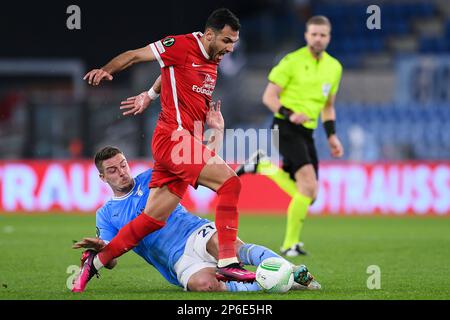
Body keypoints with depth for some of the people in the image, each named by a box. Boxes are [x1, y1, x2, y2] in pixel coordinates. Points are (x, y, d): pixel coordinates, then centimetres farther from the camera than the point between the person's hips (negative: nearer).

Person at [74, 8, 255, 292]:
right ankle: (228, 261, -24)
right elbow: (135, 55, 0)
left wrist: (148, 95, 42)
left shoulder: (213, 61, 18)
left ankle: (96, 261, 17)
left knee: (153, 219, 7)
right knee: (229, 181, -21)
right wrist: (106, 70, -13)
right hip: (174, 137, -9)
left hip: (186, 143, 9)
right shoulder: (183, 46, -7)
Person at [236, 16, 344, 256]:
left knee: (307, 195, 3)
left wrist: (331, 135, 12)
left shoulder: (334, 67, 13)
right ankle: (291, 244, -11)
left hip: (306, 133, 7)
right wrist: (289, 115, -23)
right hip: (286, 128, -7)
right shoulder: (292, 61, -6)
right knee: (309, 185, -25)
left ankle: (264, 166, 19)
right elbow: (269, 96, -6)